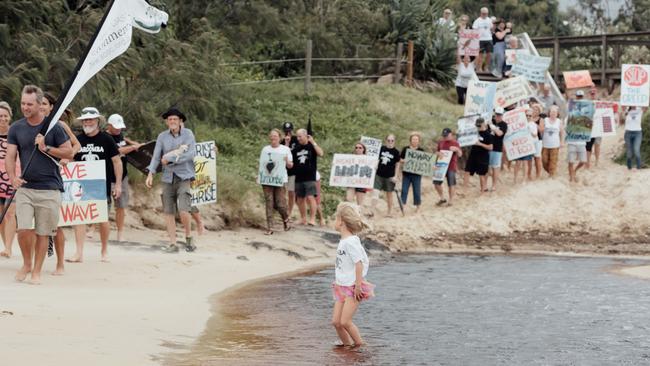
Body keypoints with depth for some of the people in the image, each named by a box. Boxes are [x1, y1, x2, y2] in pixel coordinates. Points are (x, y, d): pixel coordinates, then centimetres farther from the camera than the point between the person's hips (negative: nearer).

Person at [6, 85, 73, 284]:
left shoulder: (53, 127, -2)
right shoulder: (16, 128, 5)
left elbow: (69, 152, 0)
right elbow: (10, 156, 2)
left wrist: (46, 148, -12)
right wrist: (12, 177, -15)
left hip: (49, 188, -1)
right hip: (25, 187, 1)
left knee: (42, 233, 3)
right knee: (24, 229, -11)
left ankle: (37, 271, 16)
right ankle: (26, 263, 14)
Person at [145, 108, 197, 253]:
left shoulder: (188, 134, -2)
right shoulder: (162, 137, 6)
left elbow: (191, 154, -12)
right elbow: (156, 156, 4)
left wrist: (170, 159, -12)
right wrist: (150, 174, -9)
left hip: (184, 177, -3)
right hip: (168, 178, 4)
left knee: (183, 210, -15)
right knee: (168, 212, 2)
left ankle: (189, 238, 8)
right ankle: (172, 244, 9)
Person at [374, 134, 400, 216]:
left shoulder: (396, 152, -4)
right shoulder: (381, 148, 2)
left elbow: (397, 165, 0)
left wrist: (395, 176, -6)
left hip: (389, 176, -2)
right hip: (379, 174, 2)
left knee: (389, 194, 10)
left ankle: (389, 211, 23)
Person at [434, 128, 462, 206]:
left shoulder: (455, 143, -5)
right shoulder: (440, 143, 9)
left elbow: (460, 155, -9)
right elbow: (437, 151, 18)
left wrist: (457, 149, -30)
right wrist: (438, 154, -5)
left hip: (451, 167, -5)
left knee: (451, 184, 1)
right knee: (436, 182, 4)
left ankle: (450, 200, 14)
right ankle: (442, 198, 20)